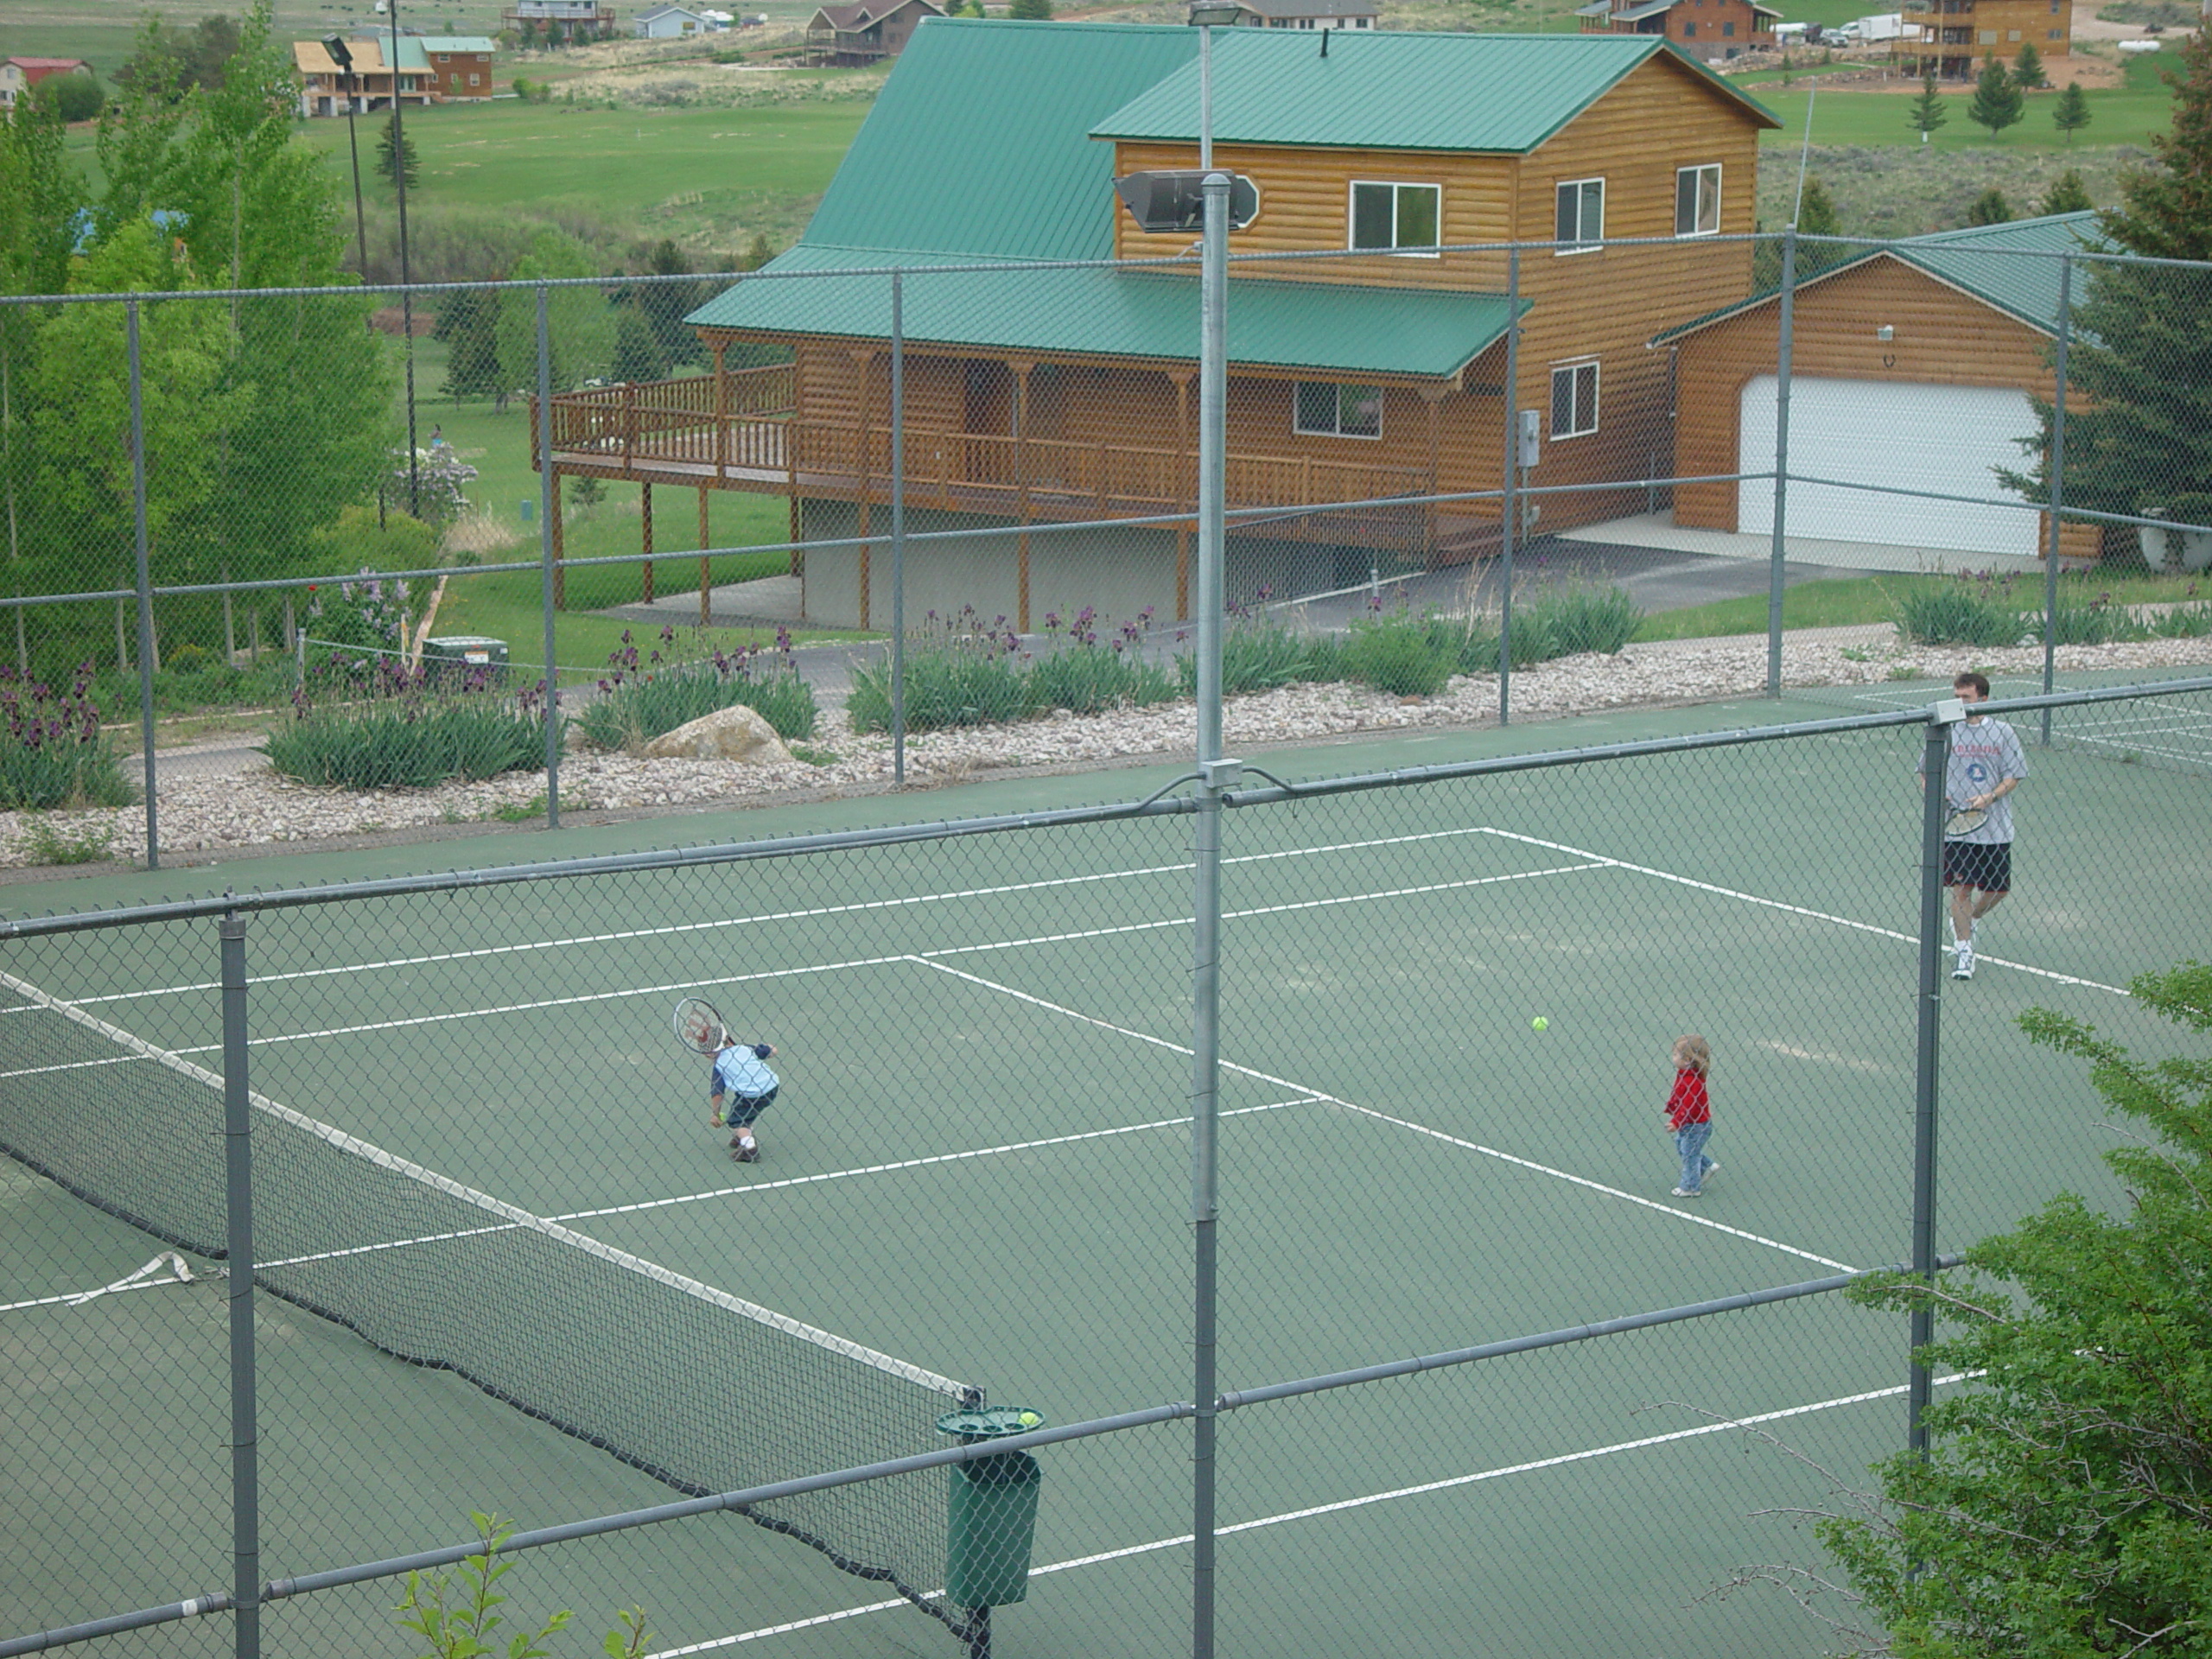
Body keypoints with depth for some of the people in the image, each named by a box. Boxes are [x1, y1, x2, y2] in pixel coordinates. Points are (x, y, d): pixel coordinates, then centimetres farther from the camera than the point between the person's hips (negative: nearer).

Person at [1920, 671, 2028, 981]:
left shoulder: (2002, 732, 0)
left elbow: (2013, 776, 1)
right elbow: (1926, 773, 7)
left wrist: (1989, 798, -16)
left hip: (1995, 826, 1)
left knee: (1998, 889, 8)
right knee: (1961, 887, -4)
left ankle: (1966, 922, 36)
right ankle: (1963, 950, 8)